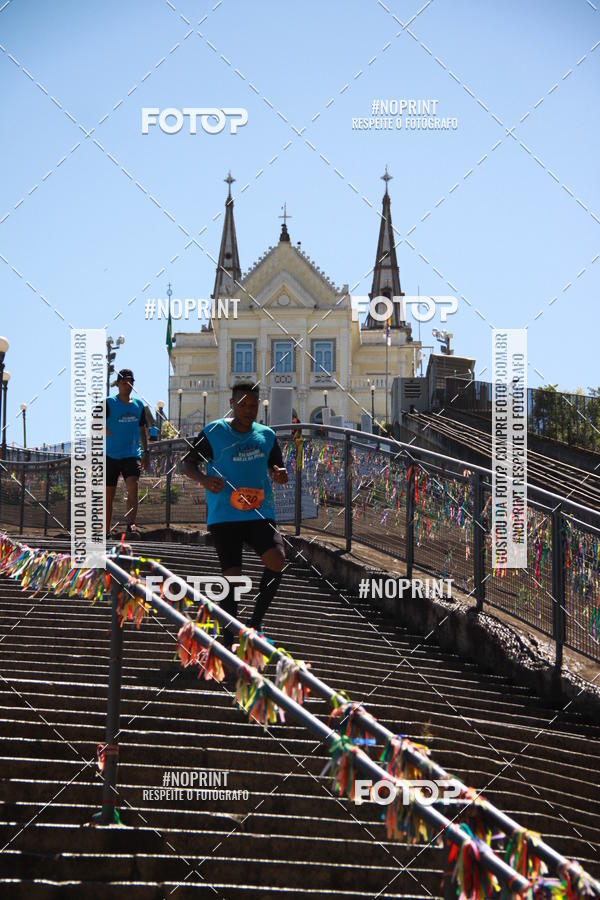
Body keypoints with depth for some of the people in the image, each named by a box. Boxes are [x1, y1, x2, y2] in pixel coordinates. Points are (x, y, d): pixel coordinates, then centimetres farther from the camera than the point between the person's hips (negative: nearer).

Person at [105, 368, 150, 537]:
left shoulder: (138, 405, 10)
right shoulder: (109, 403, -3)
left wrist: (146, 451, 15)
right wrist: (102, 429, -33)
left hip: (132, 455, 2)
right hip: (111, 455, -2)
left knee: (133, 487, -21)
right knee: (108, 495, 4)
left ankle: (130, 525, -26)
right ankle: (106, 531, 17)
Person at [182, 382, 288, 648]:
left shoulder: (266, 435, 10)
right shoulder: (213, 433, -1)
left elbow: (277, 467, 21)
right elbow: (187, 464, 4)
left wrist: (281, 475, -4)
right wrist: (204, 479, -17)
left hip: (260, 514, 3)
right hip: (224, 516, -2)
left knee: (277, 559, -21)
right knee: (232, 577, -4)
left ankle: (255, 622, -3)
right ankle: (228, 643, 10)